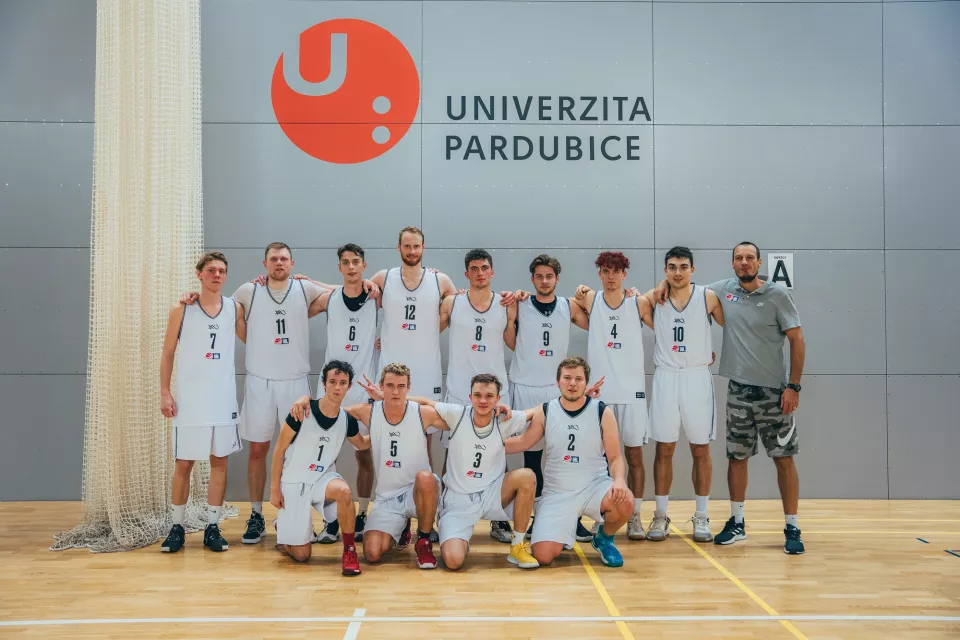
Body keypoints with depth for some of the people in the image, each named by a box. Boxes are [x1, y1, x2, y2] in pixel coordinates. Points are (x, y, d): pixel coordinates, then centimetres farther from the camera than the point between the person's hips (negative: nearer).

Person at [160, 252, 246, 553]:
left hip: (223, 399, 2)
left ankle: (212, 527, 13)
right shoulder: (181, 309, -1)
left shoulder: (234, 308, 5)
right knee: (183, 463, 4)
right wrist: (164, 393, -5)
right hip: (189, 399, -2)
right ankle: (177, 527, 16)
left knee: (219, 461, 5)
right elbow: (168, 353, 2)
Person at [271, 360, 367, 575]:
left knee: (343, 491, -37)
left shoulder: (347, 420, -6)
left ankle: (349, 549, -18)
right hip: (294, 483, -2)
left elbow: (362, 444, 17)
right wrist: (275, 488, -8)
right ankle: (283, 530, 34)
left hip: (323, 478, 2)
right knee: (301, 555, -1)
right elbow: (279, 450, -9)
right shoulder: (302, 412, -17)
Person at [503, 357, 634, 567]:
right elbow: (522, 443, 7)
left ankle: (604, 538, 2)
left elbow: (615, 457, -4)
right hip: (557, 493, 0)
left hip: (594, 486, 0)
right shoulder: (544, 412, 1)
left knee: (624, 502, -34)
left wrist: (619, 480, -24)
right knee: (543, 556, -17)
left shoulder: (603, 412, -4)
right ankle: (565, 534, 22)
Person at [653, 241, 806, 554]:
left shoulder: (778, 294, -6)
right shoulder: (723, 290, 4)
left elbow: (797, 340, -6)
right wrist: (666, 282, 0)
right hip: (738, 389, 3)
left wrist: (794, 386, -12)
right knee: (737, 456, 10)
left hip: (773, 390, -3)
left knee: (784, 458, 0)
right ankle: (737, 523, 23)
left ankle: (792, 529, 9)